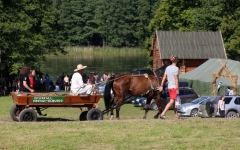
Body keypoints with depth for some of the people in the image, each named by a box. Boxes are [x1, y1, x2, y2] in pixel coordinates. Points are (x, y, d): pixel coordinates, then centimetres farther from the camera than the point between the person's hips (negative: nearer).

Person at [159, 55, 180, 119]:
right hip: (174, 87, -8)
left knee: (173, 102, 13)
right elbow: (176, 79, -15)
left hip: (169, 87, 8)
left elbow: (164, 77, 8)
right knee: (171, 102, -9)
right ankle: (163, 113, -18)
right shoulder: (176, 68, -13)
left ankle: (176, 115, 18)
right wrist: (177, 89, -14)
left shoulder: (168, 68, 8)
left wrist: (161, 86, 12)